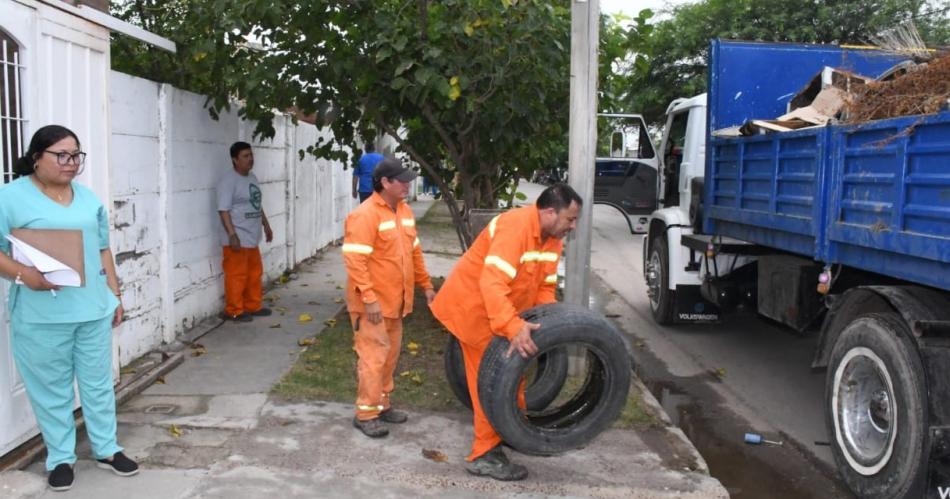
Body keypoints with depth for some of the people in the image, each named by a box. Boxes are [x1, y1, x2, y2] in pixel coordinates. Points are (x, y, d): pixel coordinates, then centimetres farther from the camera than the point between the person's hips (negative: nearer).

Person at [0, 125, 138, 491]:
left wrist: (115, 295, 14)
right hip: (41, 316, -4)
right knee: (51, 389, 8)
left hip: (93, 309, 5)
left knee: (99, 383, 13)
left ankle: (107, 450, 27)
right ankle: (60, 458, 23)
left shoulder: (88, 198, 11)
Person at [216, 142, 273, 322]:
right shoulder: (228, 180, -15)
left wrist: (266, 225, 24)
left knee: (255, 273, 16)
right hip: (237, 238, -9)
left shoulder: (252, 177, 13)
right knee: (236, 275, -3)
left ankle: (253, 306, 27)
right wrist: (232, 235, -25)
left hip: (252, 237, 9)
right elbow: (223, 210, -20)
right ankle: (233, 311, 6)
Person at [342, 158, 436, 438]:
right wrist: (369, 298, -25)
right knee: (373, 356, -4)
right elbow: (354, 260, -22)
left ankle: (382, 404, 29)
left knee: (390, 355, 16)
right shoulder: (365, 215, -18)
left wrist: (425, 285, 18)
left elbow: (414, 252, 19)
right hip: (373, 304, -8)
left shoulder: (404, 211, 10)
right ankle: (366, 414, 7)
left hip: (395, 301, 8)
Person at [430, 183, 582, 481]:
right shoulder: (515, 226, -30)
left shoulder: (553, 237, 0)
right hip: (474, 307, -9)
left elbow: (545, 286, 7)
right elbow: (492, 284, -39)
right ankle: (484, 455, 6)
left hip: (504, 312, 9)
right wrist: (513, 327, -47)